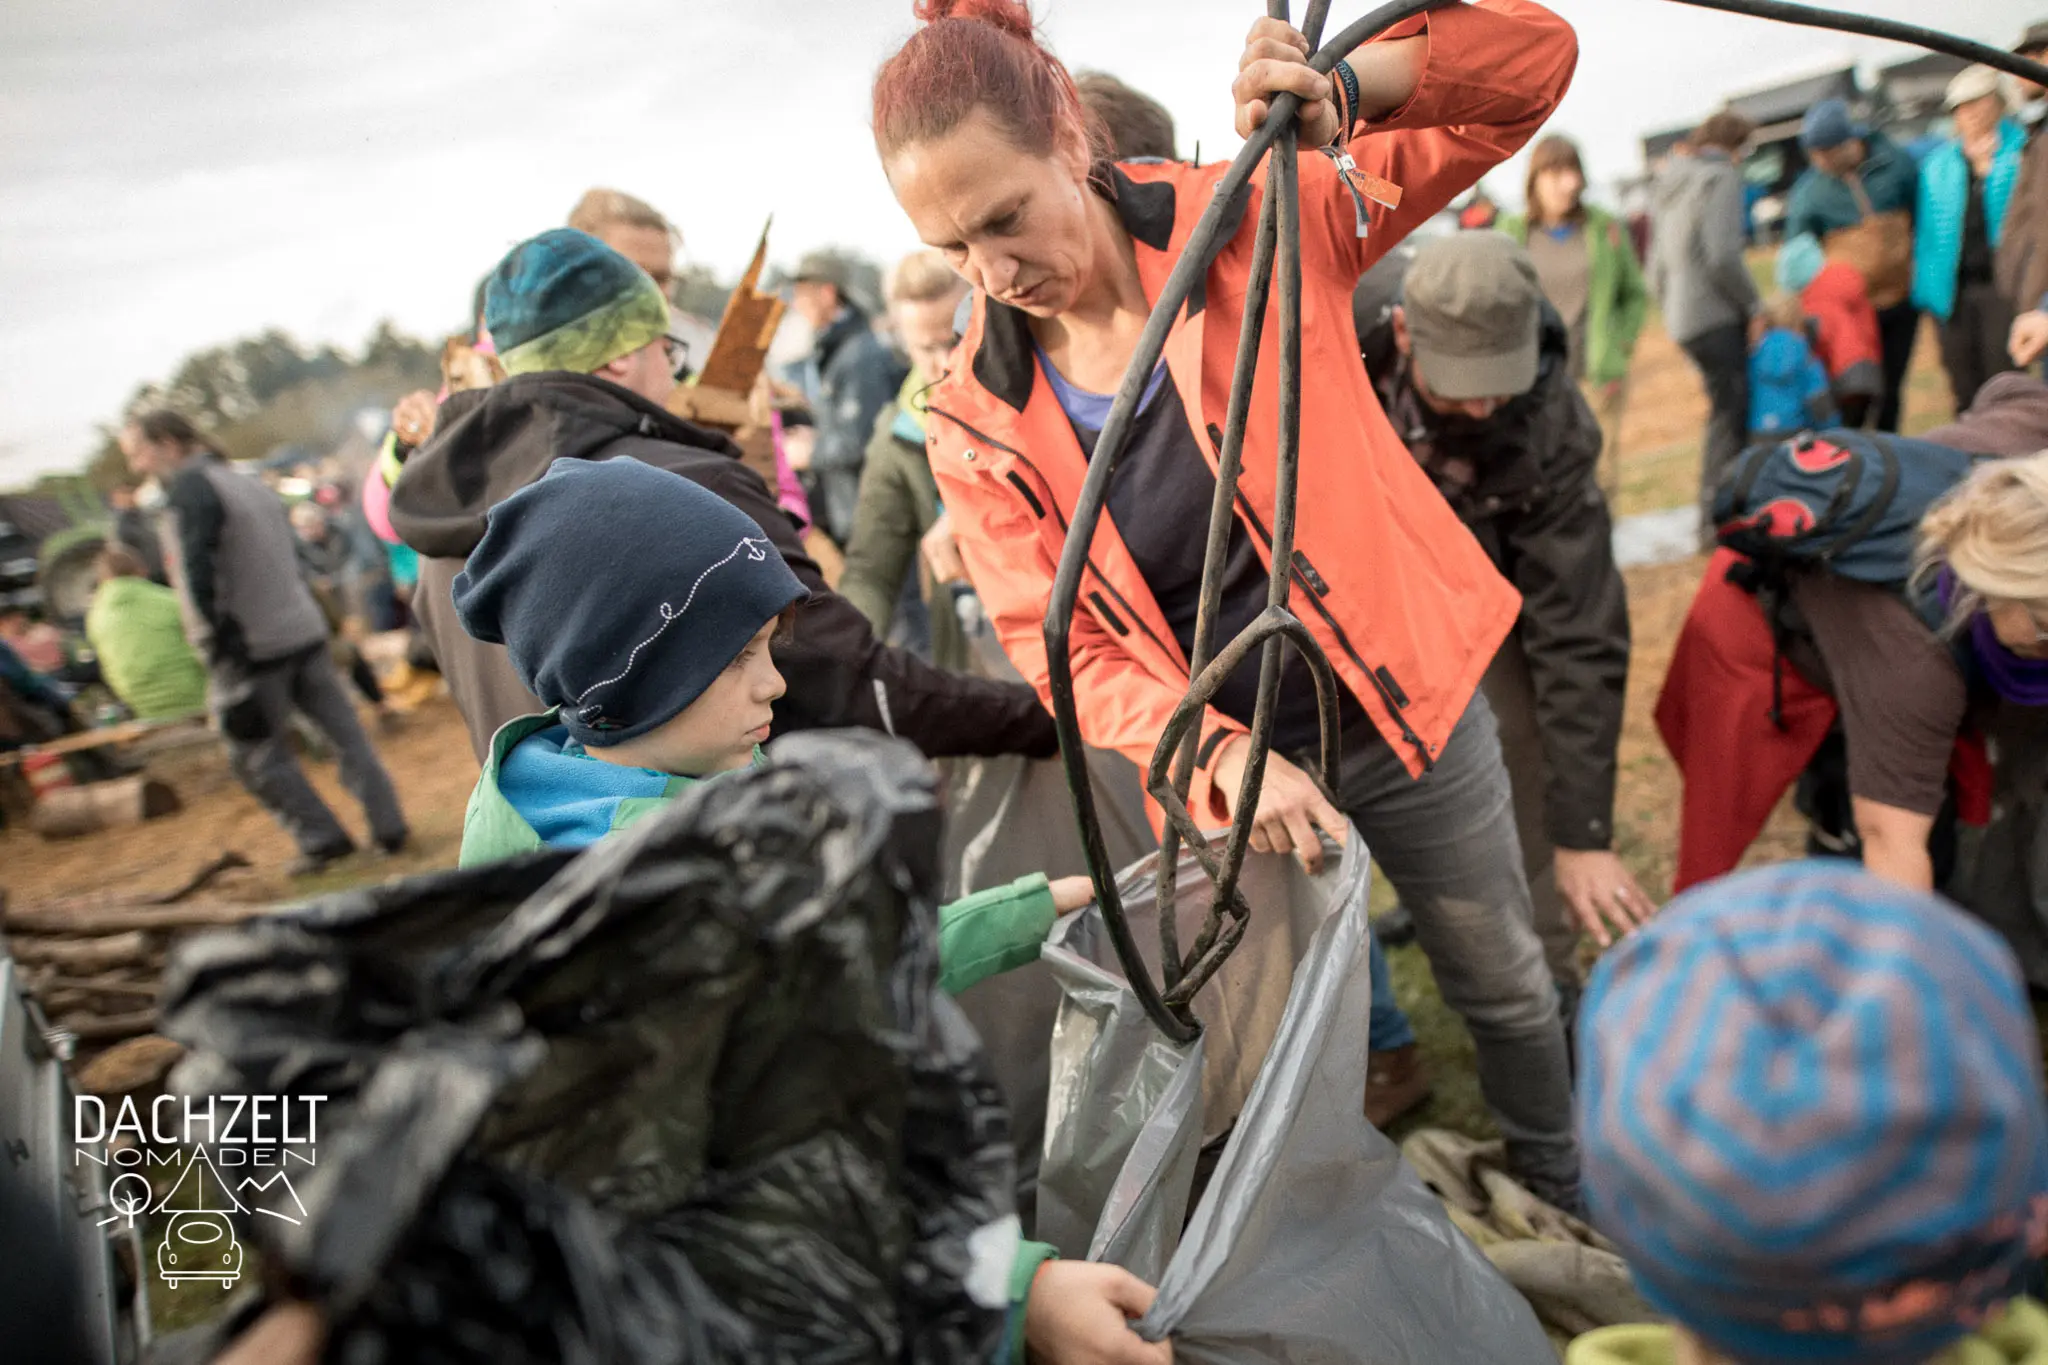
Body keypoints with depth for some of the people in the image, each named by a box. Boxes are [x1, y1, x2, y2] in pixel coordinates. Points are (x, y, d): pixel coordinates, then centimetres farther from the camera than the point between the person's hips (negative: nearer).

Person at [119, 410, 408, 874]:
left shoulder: (189, 492, -10)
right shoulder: (248, 484, 16)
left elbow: (198, 579, -20)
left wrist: (217, 653, -18)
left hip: (252, 648, -8)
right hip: (305, 632, 8)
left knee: (257, 755, 7)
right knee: (345, 734, 9)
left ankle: (321, 837, 8)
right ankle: (387, 826, 9)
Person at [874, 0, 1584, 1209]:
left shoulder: (1255, 223, -15)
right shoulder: (975, 422, -10)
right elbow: (1068, 647, -13)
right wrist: (1220, 757, -29)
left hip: (1405, 702, 0)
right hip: (1225, 767, 1)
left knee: (1503, 981, 20)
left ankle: (1567, 1186, 51)